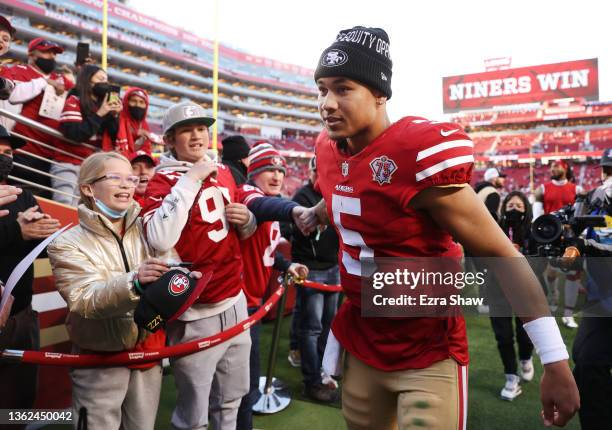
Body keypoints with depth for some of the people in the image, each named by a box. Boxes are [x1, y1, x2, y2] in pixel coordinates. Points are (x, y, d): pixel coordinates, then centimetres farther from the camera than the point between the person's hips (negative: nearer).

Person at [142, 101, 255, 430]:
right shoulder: (163, 180, -10)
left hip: (235, 301, 6)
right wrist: (190, 178, -25)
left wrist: (247, 221, -1)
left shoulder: (224, 172, 9)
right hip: (197, 313, -6)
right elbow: (160, 240, -30)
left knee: (231, 399, 22)